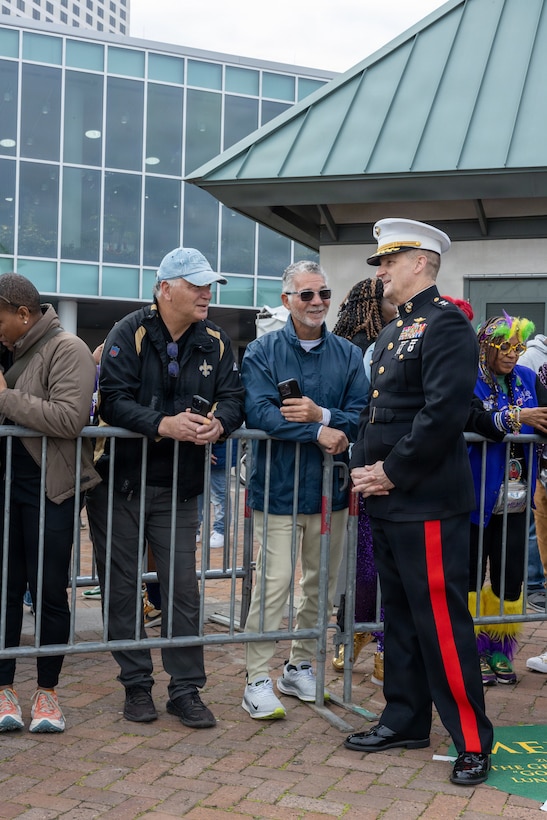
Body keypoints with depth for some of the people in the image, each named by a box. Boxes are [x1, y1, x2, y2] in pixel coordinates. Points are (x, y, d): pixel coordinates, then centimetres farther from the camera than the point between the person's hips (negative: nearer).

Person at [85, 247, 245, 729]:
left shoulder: (216, 342, 5)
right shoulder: (130, 334, -9)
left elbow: (233, 397, 1)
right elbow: (113, 400, -18)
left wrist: (219, 423, -22)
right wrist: (163, 425, -32)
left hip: (179, 488, 3)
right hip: (119, 482, -3)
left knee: (184, 589, 3)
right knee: (123, 589, 5)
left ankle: (186, 689, 14)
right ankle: (137, 686, 19)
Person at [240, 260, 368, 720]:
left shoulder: (349, 354, 7)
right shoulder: (263, 351, -1)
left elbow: (363, 418, -2)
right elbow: (259, 411, -15)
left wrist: (322, 415, -21)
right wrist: (317, 433, -23)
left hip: (331, 488, 4)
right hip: (279, 487, -4)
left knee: (323, 585, 13)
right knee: (273, 583, -8)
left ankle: (301, 668, 29)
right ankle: (258, 679, 3)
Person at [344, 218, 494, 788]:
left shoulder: (446, 324, -11)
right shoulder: (391, 334, 19)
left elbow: (444, 413, -20)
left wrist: (393, 473, -16)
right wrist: (362, 467, 6)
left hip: (428, 504, -9)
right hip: (387, 503, 9)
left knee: (442, 623, -4)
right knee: (399, 617, 16)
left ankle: (473, 742, 8)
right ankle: (405, 721, 28)